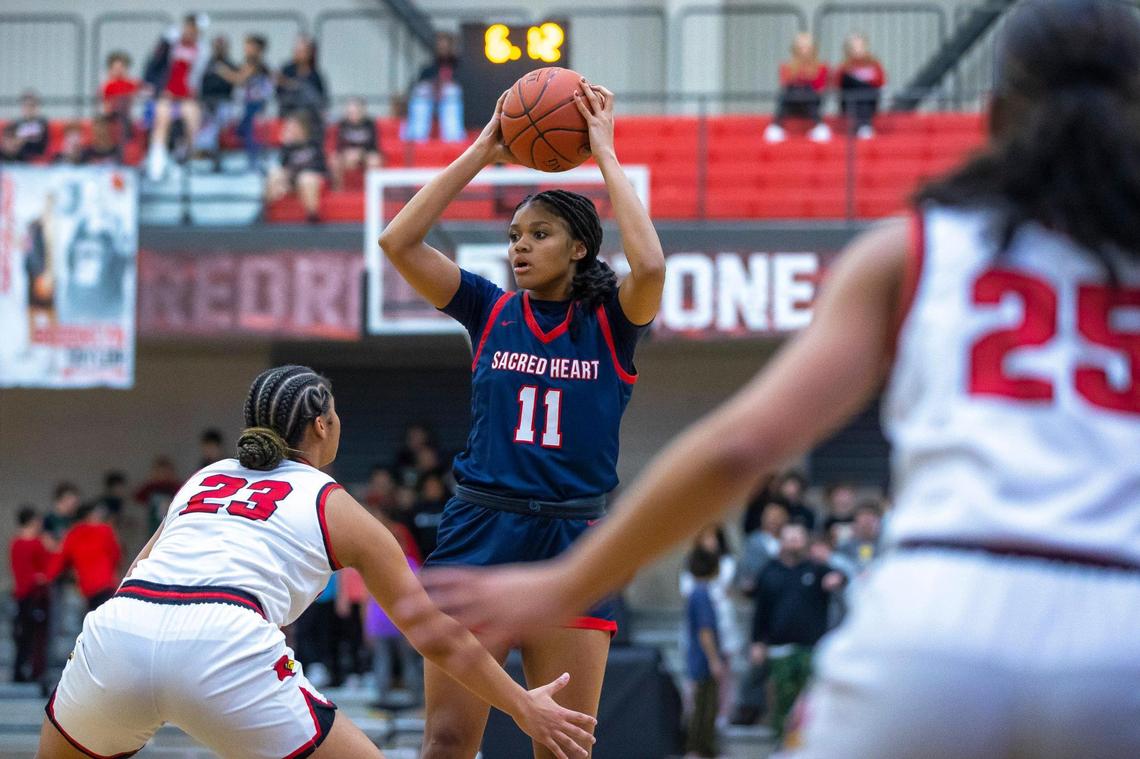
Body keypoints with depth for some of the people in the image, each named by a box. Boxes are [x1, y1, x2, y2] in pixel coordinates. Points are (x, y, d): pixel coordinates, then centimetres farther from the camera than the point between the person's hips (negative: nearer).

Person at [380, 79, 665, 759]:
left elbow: (650, 265, -20)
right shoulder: (491, 312, 8)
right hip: (478, 532, 1)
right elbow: (398, 242, -2)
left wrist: (605, 153, -12)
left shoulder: (610, 323, 3)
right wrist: (481, 153, -2)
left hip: (572, 547, -1)